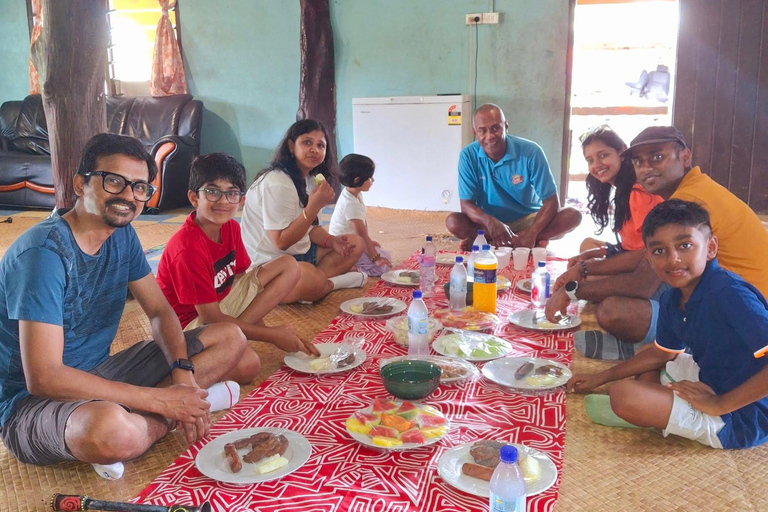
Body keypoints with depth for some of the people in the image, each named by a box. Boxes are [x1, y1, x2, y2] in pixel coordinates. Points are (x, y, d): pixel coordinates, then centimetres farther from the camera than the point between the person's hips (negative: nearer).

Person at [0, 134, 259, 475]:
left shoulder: (122, 235, 2)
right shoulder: (45, 252, -23)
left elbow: (161, 311, 7)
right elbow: (43, 378, -29)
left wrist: (183, 373, -14)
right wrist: (159, 400, -26)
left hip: (99, 376, 8)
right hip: (31, 400, -8)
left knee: (231, 339, 0)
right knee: (111, 429, -44)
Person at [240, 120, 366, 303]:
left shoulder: (308, 179, 10)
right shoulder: (277, 184, -20)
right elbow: (281, 241, -22)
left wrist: (332, 240, -5)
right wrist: (314, 206, -29)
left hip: (299, 255, 10)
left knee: (355, 244, 5)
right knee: (311, 278, -41)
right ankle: (335, 282, -8)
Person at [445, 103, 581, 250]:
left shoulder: (531, 152, -18)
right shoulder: (468, 156, -15)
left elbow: (551, 201, -18)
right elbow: (467, 204, -15)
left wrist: (531, 233, -35)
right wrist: (491, 222, -38)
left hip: (528, 219, 1)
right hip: (489, 222, 0)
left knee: (573, 215, -26)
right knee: (453, 222, -28)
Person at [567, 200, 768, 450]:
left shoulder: (728, 293, -27)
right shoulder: (673, 300, -1)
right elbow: (661, 354, 16)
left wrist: (719, 404, -25)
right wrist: (600, 378, 14)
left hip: (742, 417, -9)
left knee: (624, 395, -22)